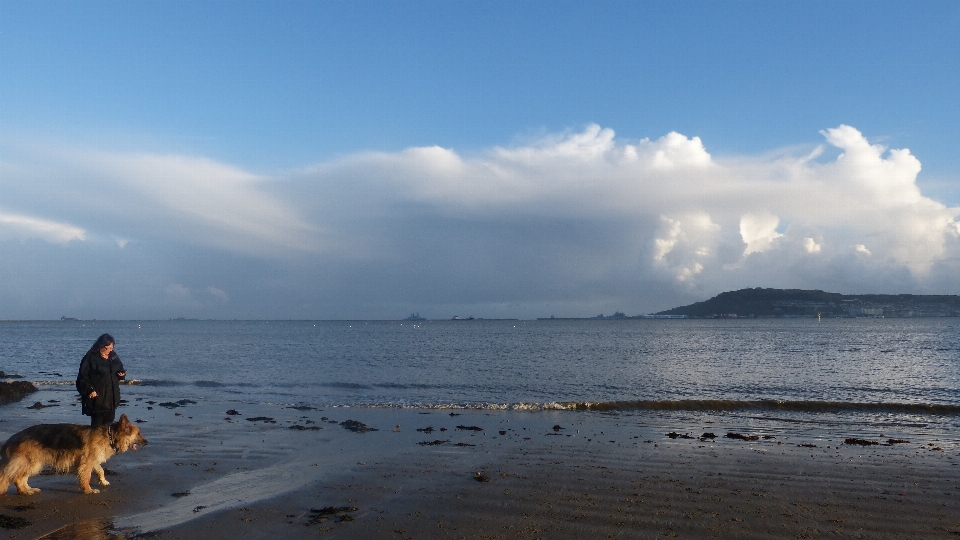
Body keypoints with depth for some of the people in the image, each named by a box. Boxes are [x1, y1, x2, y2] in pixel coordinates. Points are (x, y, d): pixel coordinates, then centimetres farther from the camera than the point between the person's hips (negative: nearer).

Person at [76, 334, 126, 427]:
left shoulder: (113, 356, 10)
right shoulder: (90, 358, -10)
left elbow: (120, 369, 22)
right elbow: (83, 377, -11)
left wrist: (122, 374, -1)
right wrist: (90, 390, -22)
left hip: (112, 397, 6)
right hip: (97, 397, -6)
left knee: (109, 423, 12)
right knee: (97, 424, -3)